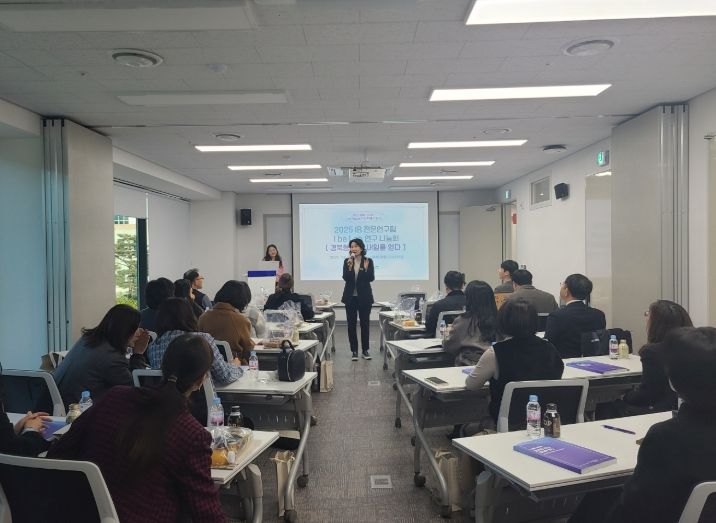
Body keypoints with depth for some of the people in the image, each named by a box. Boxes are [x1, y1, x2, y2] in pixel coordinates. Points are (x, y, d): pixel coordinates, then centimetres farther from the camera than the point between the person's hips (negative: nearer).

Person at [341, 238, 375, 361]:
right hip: (351, 297, 1)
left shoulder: (368, 261, -2)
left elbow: (371, 278, -8)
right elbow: (346, 278, -9)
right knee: (351, 324, 4)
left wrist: (365, 268, -24)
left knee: (365, 323, 6)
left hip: (364, 297, -1)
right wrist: (350, 266, -23)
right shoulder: (347, 261, 1)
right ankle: (354, 351, 12)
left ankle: (365, 350, 17)